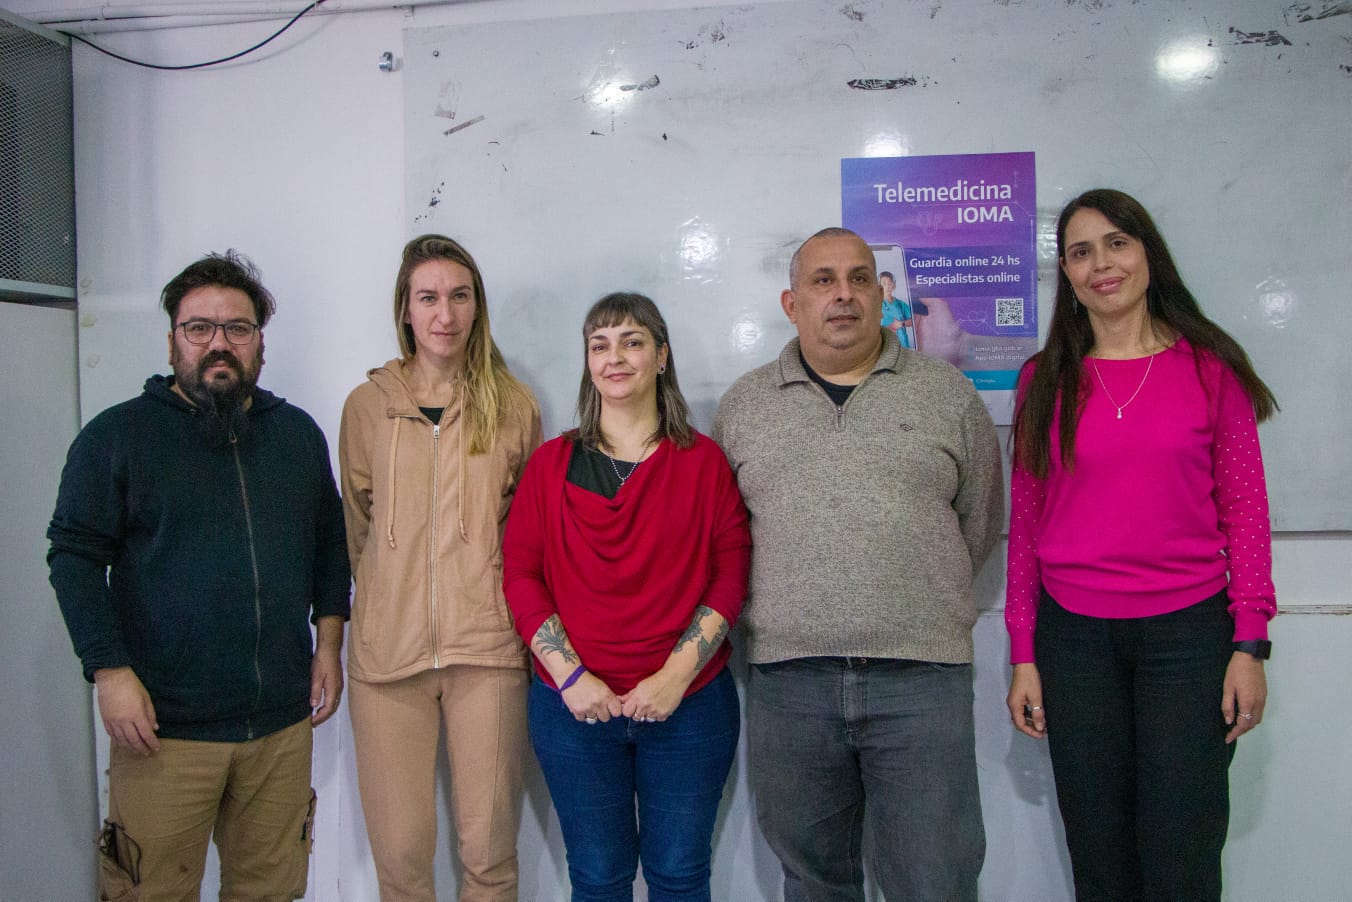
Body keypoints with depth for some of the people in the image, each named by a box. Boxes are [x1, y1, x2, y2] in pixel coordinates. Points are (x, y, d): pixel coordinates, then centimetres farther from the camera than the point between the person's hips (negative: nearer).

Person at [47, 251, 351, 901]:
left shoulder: (298, 433, 12)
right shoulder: (117, 434, 0)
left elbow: (331, 542, 17)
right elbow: (75, 556, -4)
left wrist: (328, 642, 8)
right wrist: (110, 672, -12)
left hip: (283, 723, 4)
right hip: (165, 725, -3)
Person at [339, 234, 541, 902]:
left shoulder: (514, 406, 6)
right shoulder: (367, 405, 7)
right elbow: (357, 527, 15)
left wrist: (524, 623, 8)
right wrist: (389, 604, 12)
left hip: (487, 647, 0)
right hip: (387, 647, 1)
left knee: (488, 847, 3)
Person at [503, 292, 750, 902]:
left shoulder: (703, 461, 1)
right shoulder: (551, 463, 4)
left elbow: (730, 576, -3)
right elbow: (521, 575, 0)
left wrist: (675, 676, -13)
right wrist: (571, 677, -10)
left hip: (688, 705, 0)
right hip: (574, 706, 1)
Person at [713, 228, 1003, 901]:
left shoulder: (948, 394, 7)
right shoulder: (742, 405, 10)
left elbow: (980, 524, 12)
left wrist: (914, 601, 10)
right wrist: (790, 609, 8)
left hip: (921, 676, -1)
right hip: (785, 679, 2)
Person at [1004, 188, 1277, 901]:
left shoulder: (1209, 366, 2)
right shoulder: (1045, 380, 6)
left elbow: (1244, 509, 2)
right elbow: (1025, 521, 6)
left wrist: (1250, 642, -4)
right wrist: (1023, 654, 4)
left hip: (1189, 630, -1)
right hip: (1074, 635, 2)